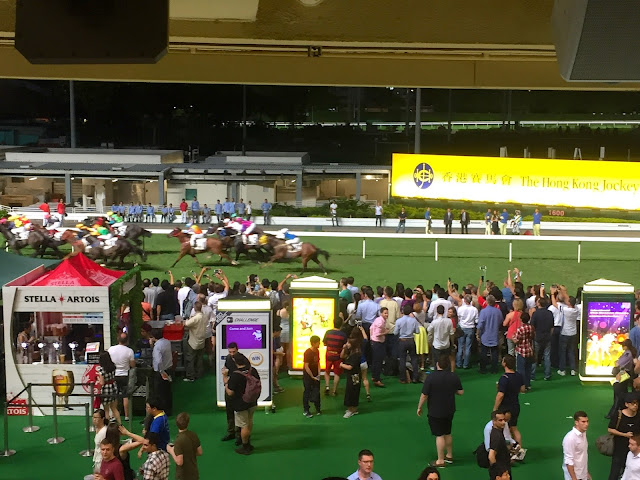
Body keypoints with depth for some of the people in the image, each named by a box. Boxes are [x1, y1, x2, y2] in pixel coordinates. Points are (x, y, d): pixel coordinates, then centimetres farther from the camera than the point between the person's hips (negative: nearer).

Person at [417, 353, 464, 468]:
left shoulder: (430, 377, -20)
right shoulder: (454, 377, -6)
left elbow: (424, 395, -16)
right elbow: (461, 392, 3)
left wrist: (419, 407, -2)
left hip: (435, 412, -5)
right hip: (449, 410, 5)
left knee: (439, 435, 3)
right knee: (447, 433, 21)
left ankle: (440, 461, 9)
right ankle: (449, 456, 34)